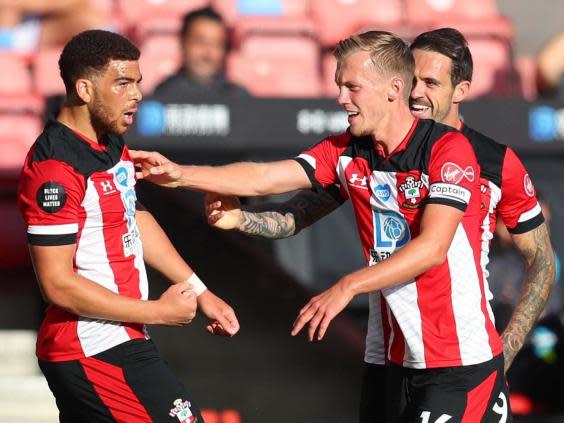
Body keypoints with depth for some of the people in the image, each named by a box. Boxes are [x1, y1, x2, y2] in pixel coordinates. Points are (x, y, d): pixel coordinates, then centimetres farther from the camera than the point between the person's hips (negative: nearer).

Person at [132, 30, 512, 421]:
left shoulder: (448, 148, -13)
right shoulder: (346, 152, 6)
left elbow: (432, 248, -21)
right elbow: (262, 179, 2)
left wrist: (348, 287, -25)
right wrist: (182, 175, -10)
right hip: (401, 359, 6)